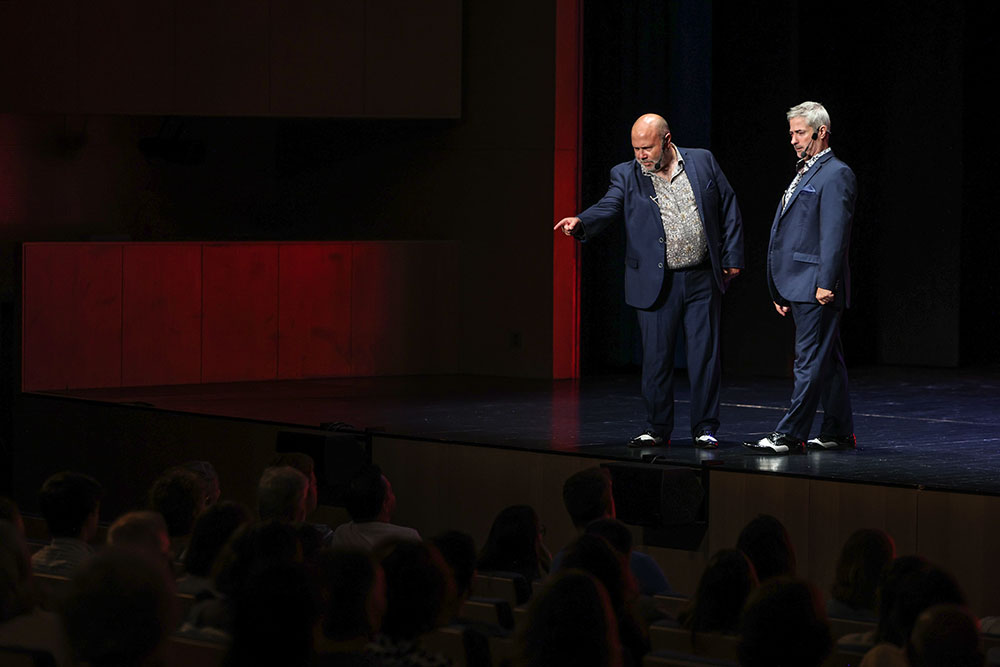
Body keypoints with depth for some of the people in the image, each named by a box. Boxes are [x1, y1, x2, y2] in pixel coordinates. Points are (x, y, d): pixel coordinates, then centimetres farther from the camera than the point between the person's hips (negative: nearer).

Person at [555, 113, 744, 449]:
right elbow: (608, 207, -15)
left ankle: (705, 428, 13)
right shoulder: (626, 176, 1)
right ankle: (656, 429, 15)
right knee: (656, 358, 3)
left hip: (702, 279, 0)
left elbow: (728, 210, 7)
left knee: (705, 355, 3)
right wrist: (580, 222, -36)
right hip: (656, 283, 0)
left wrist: (732, 257, 3)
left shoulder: (703, 162, 3)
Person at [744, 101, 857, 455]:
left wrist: (826, 283, -22)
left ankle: (790, 435, -11)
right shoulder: (803, 173, 21)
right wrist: (780, 291, 20)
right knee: (828, 361, 13)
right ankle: (839, 432, 19)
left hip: (816, 287, -10)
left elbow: (834, 235, -17)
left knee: (810, 362, -9)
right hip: (798, 287, 10)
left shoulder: (836, 175, -9)